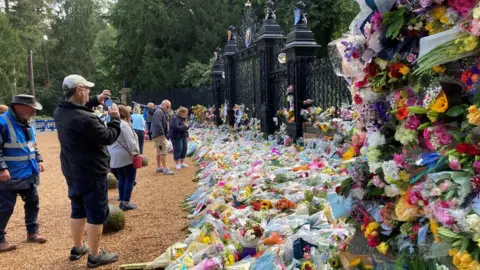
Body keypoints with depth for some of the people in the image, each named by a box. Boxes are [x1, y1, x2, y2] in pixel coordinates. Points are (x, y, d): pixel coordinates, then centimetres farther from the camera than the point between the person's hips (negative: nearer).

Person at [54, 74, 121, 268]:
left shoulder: (60, 112, 0)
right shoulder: (86, 119, -29)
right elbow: (109, 137, -17)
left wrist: (96, 101, 14)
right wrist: (115, 118, -3)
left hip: (72, 172, 9)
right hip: (91, 173, -9)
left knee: (78, 209, 22)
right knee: (96, 214, 3)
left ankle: (77, 248, 36)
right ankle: (95, 256, 14)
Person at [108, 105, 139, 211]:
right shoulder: (124, 125, -18)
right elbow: (130, 142, -22)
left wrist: (112, 152, 20)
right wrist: (136, 152, -11)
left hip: (114, 156, 9)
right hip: (126, 156, -9)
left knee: (121, 178, 16)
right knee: (130, 179, 1)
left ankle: (122, 201, 20)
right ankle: (126, 203, 2)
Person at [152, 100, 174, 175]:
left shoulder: (163, 113, 19)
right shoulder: (158, 112, -14)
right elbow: (158, 125, -24)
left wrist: (165, 134, 14)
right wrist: (162, 133, -22)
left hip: (162, 135, 11)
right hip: (159, 135, -11)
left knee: (159, 152, 15)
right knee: (163, 151, -11)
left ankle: (159, 167, 23)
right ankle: (165, 169, -12)